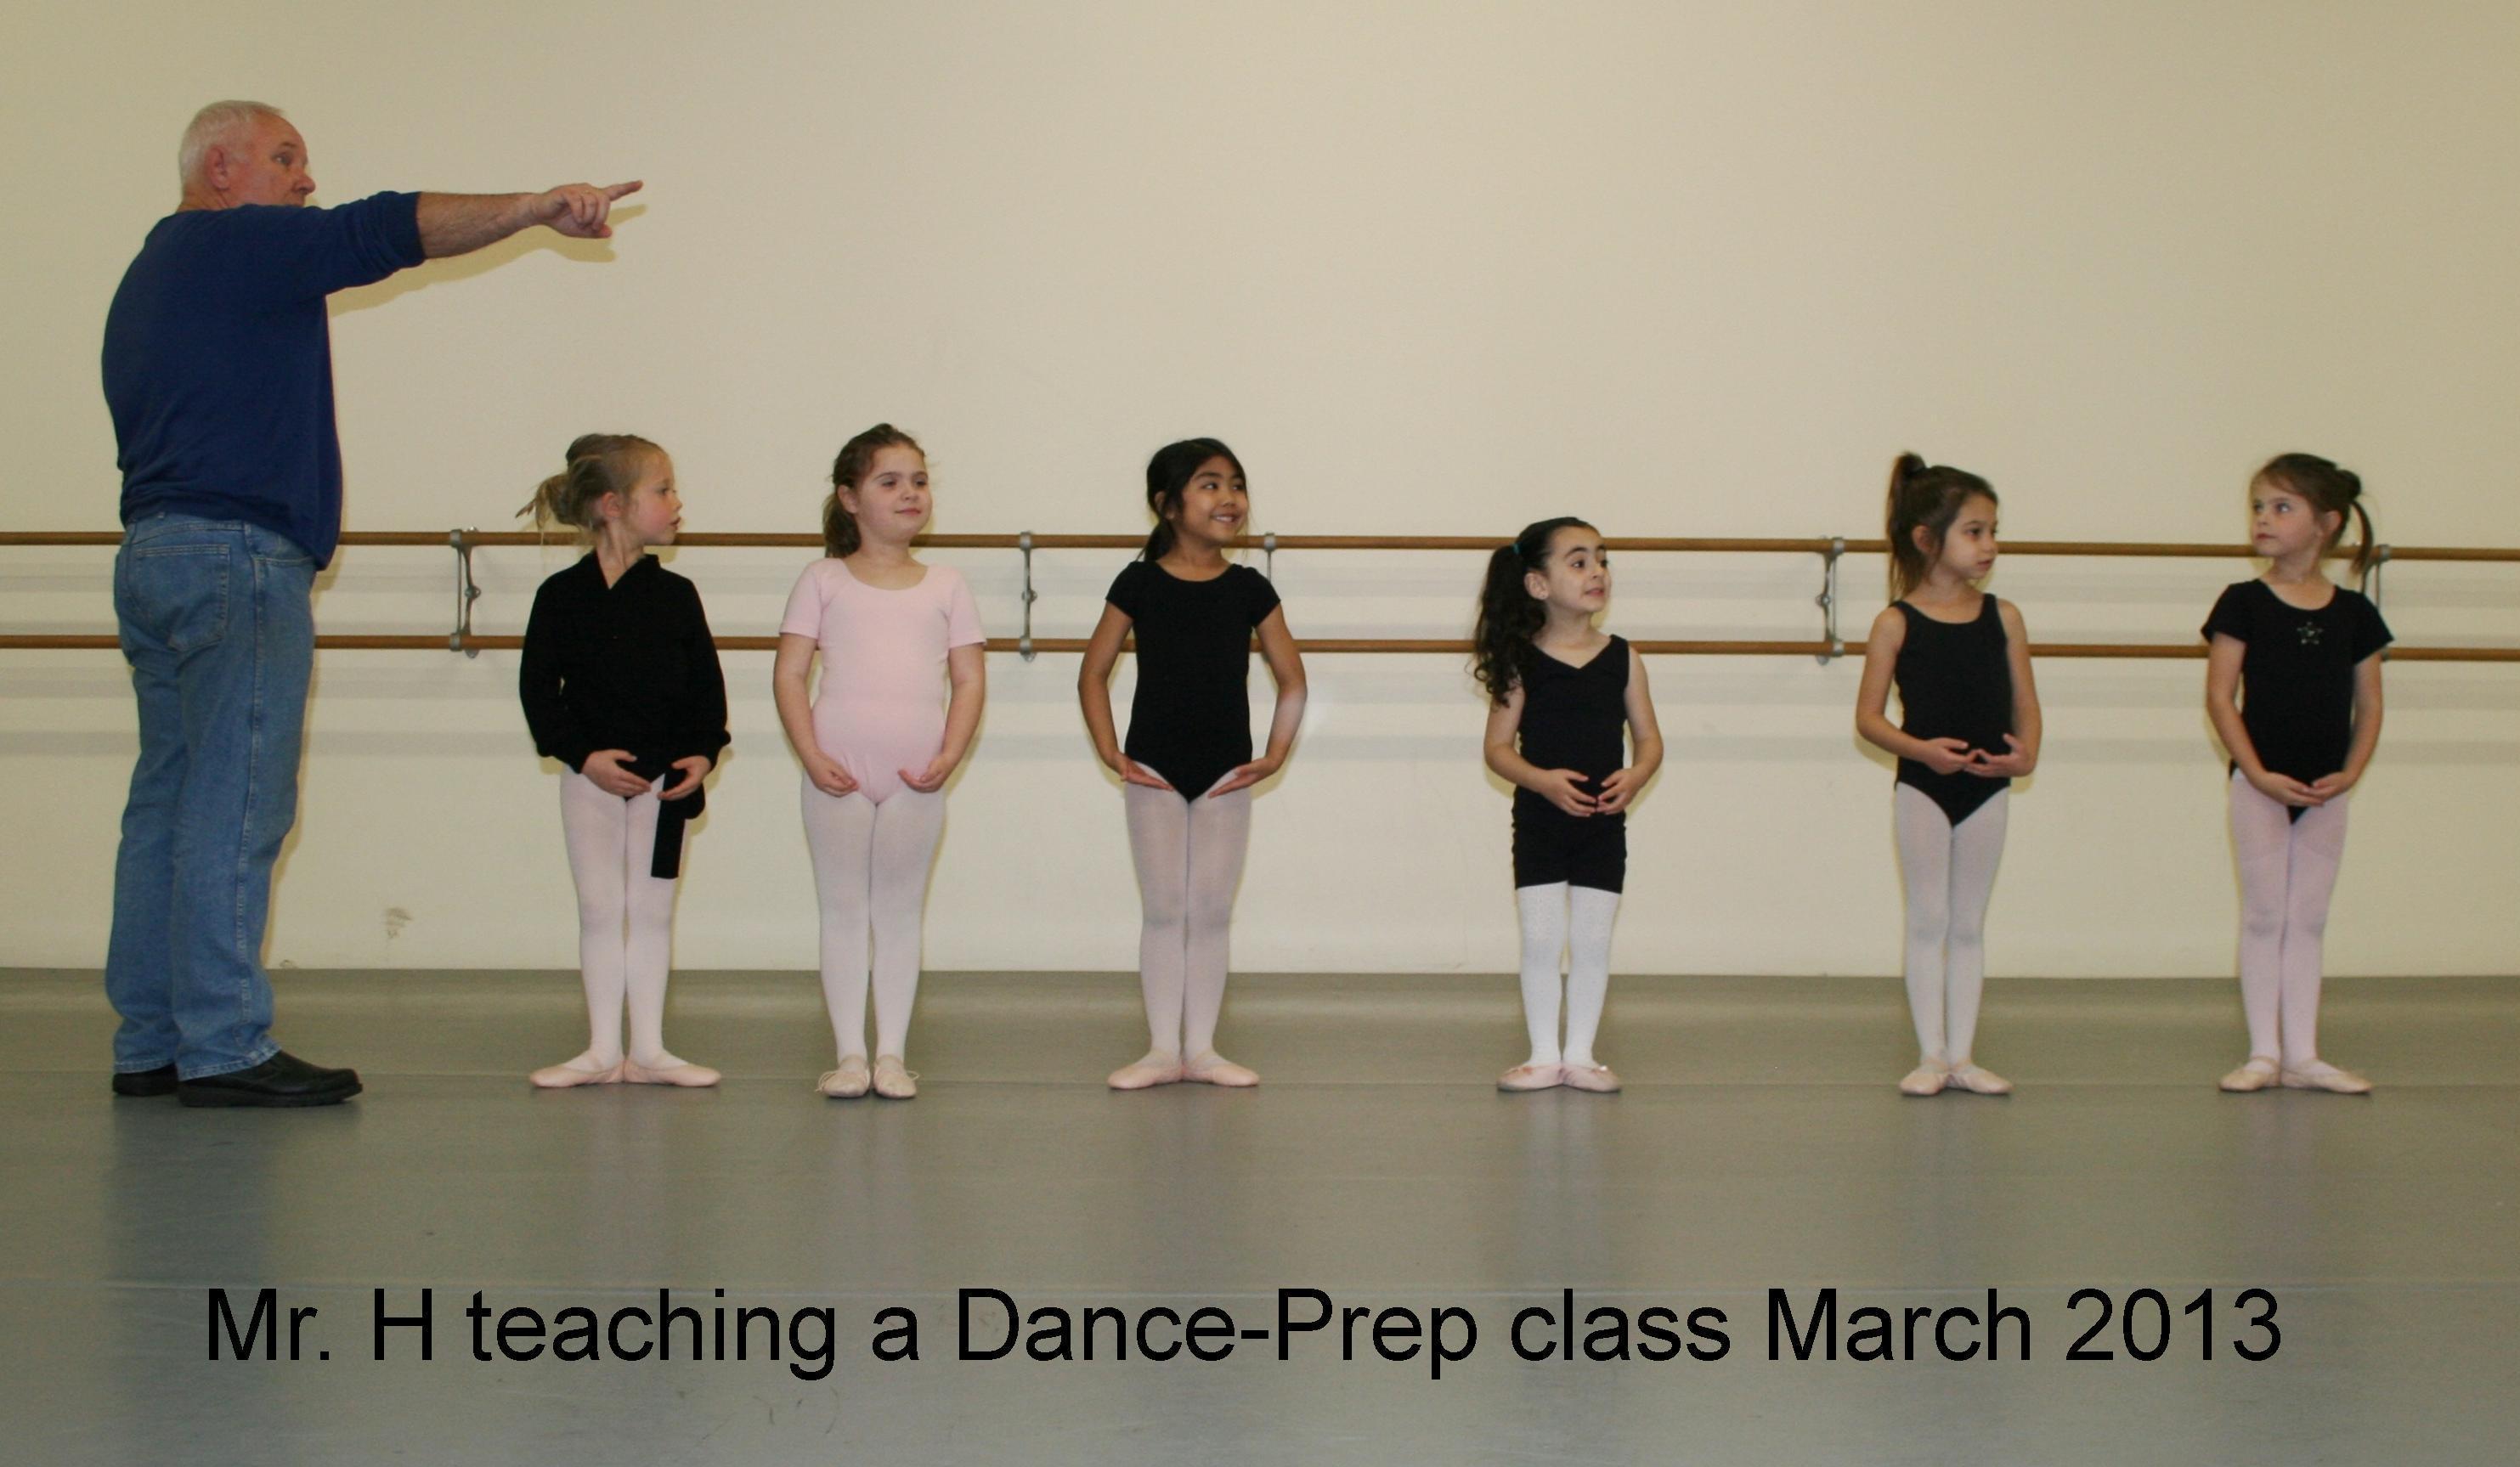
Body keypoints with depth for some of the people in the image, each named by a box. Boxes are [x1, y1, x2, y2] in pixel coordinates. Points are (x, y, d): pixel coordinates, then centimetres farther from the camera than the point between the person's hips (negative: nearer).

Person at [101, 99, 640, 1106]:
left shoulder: (148, 276, 23)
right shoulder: (243, 242, -5)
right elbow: (391, 230, -14)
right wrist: (538, 208, -13)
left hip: (151, 556, 10)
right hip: (239, 556, -10)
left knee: (168, 803, 9)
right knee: (234, 810, -9)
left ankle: (148, 1044, 12)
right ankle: (223, 1047, -8)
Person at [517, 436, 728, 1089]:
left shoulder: (676, 595, 1)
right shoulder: (564, 596, -5)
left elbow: (706, 683, 4)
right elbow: (538, 686, -5)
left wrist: (704, 752, -9)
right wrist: (582, 754, -14)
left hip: (667, 777, 2)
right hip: (593, 778, -2)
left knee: (653, 911, 7)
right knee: (599, 910, 5)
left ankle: (647, 1050, 13)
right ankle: (603, 1051, 12)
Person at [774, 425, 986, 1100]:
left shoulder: (946, 587, 9)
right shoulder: (824, 581, 5)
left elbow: (970, 680, 6)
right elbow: (788, 675, 0)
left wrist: (948, 757, -8)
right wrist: (812, 757, -11)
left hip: (916, 776, 1)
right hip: (839, 773, -1)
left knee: (900, 912, 7)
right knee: (843, 910, 4)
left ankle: (892, 1052, 12)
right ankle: (850, 1053, 9)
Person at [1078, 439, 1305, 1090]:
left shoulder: (1250, 589, 0)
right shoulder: (1139, 584, -4)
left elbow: (1292, 681, 7)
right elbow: (1093, 674, 2)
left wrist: (1275, 756, -1)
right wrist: (1110, 753, -5)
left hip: (1226, 773, 1)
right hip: (1154, 770, -1)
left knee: (1211, 913, 6)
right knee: (1163, 910, 4)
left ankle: (1202, 1048, 13)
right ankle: (1163, 1050, 11)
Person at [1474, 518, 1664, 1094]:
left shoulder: (1623, 658, 1)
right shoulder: (1521, 662, -5)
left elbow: (1648, 737, 5)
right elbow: (1498, 748, -5)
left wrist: (1636, 775, -16)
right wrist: (1542, 780, -21)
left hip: (1603, 825, 2)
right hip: (1538, 823, -2)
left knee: (1591, 941, 5)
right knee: (1540, 940, 2)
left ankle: (1580, 1053, 16)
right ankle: (1544, 1055, 14)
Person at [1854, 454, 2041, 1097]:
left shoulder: (2003, 618, 3)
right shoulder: (1897, 622, -7)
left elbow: (2025, 703, 6)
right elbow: (1868, 716, -6)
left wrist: (2026, 752, -13)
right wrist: (1919, 749, -22)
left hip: (1988, 786, 3)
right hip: (1923, 786, -3)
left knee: (1969, 924, 10)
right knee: (1928, 920, 3)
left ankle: (1962, 1055, 15)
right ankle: (1930, 1056, 9)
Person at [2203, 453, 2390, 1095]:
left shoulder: (2354, 613, 1)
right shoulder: (2244, 604, -6)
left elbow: (2368, 706, 5)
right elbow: (2220, 698, -8)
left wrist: (2350, 773, -8)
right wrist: (2260, 774, -15)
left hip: (2325, 789, 2)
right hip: (2261, 784, -2)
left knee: (2308, 920, 8)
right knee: (2264, 916, 3)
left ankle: (2301, 1055, 14)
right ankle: (2264, 1053, 10)